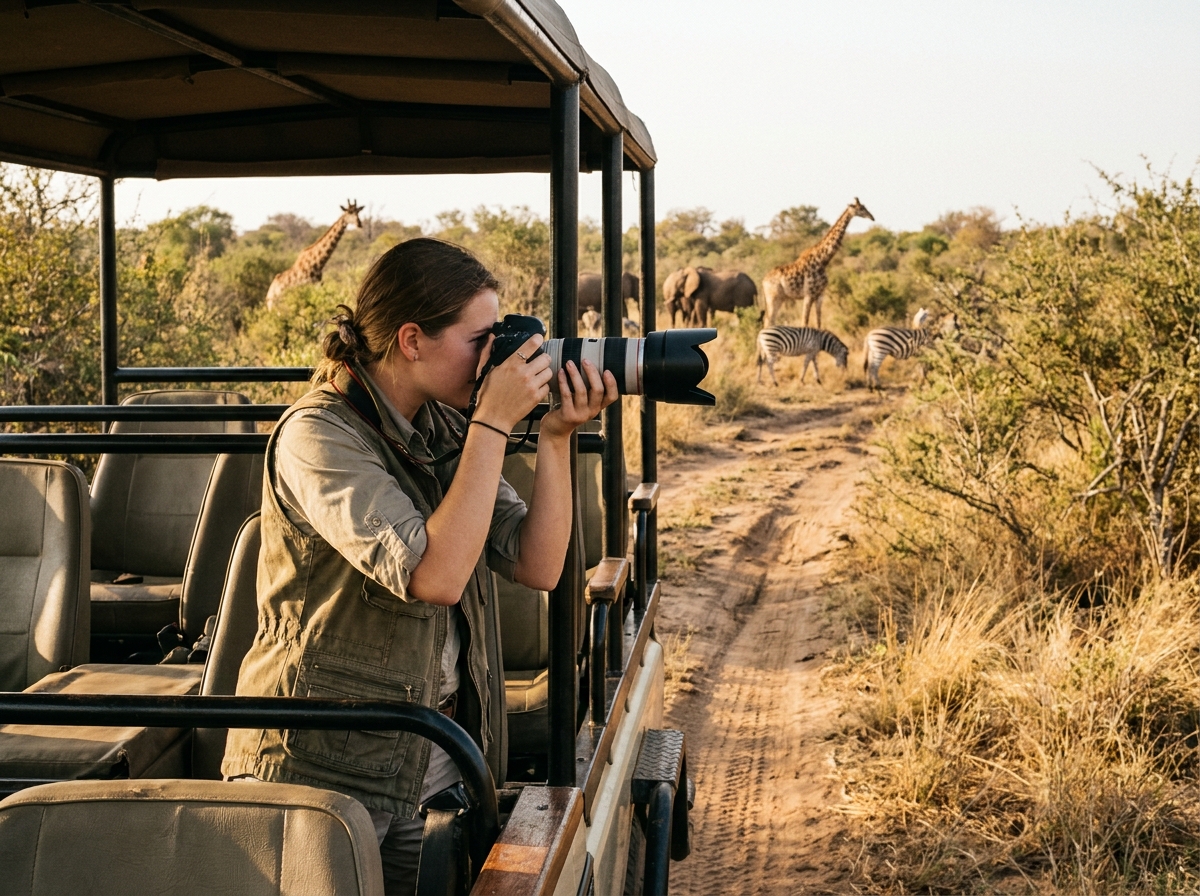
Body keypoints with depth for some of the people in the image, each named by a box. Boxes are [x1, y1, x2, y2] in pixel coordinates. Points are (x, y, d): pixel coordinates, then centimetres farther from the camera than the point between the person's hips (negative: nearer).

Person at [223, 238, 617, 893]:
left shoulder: (444, 431, 6)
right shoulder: (319, 435, -16)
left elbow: (539, 567, 1)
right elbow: (435, 575, -28)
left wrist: (557, 438, -9)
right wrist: (493, 425, -23)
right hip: (325, 764, -7)